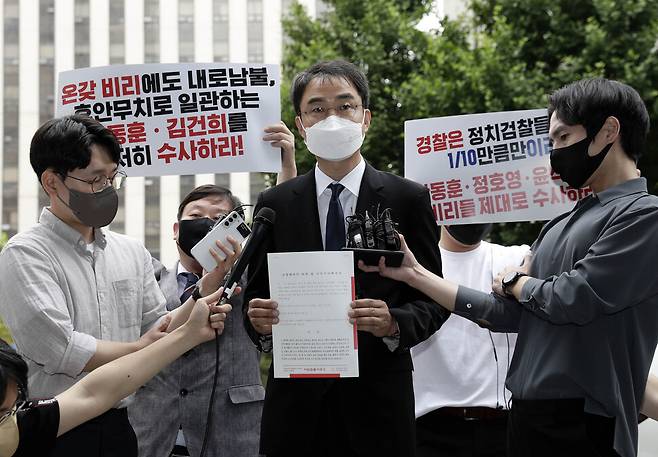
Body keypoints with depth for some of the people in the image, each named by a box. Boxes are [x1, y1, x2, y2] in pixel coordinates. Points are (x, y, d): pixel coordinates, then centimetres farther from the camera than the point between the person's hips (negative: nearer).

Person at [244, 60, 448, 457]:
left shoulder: (409, 199, 1)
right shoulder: (274, 205, 6)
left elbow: (432, 301, 1)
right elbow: (256, 297, 9)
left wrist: (394, 323, -18)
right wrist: (260, 321, -13)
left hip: (377, 407, -1)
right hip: (296, 406, 1)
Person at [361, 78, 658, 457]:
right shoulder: (561, 227, 15)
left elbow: (573, 299, -17)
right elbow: (508, 313, 11)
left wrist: (513, 281, 3)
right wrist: (414, 274, 8)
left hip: (583, 425, -7)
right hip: (526, 414, 7)